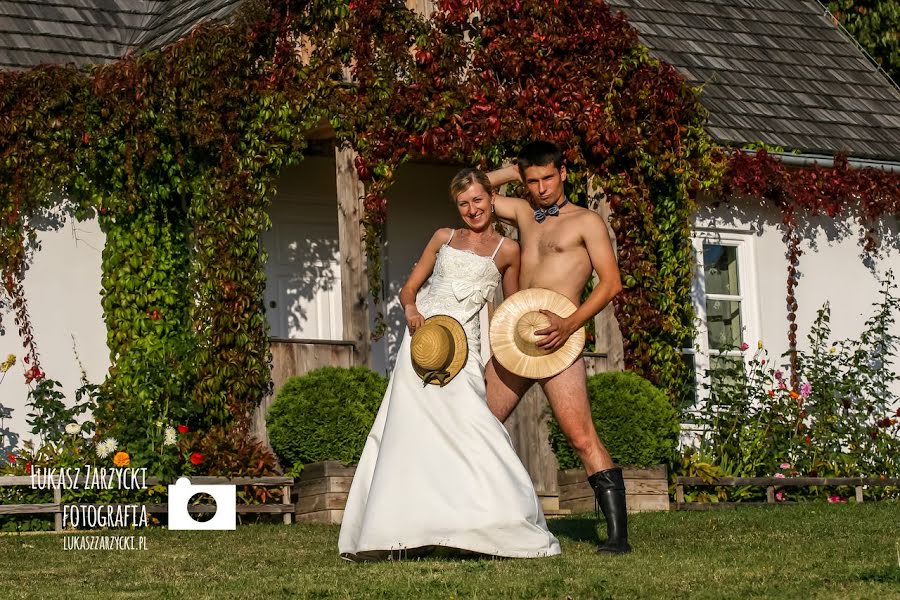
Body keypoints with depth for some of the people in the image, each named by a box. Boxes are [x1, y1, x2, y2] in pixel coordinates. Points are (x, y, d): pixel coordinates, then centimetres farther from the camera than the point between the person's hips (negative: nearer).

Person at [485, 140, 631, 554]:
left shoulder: (586, 221, 2)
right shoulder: (523, 213, 18)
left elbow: (610, 282, -6)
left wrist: (570, 324, -17)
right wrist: (511, 172, 18)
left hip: (557, 341, -6)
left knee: (582, 438, -15)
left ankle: (618, 534, -15)